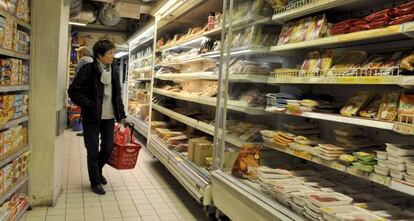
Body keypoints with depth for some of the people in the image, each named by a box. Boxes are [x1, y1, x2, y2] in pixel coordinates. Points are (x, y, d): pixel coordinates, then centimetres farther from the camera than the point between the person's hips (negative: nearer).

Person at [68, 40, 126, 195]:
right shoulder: (88, 70, -11)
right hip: (92, 117, -5)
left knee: (108, 148, 12)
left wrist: (121, 114, 9)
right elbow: (73, 91, -10)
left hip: (109, 117, 5)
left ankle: (98, 171, 40)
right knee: (93, 151, 5)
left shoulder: (114, 71, 6)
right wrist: (89, 105, -17)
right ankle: (95, 182, 22)